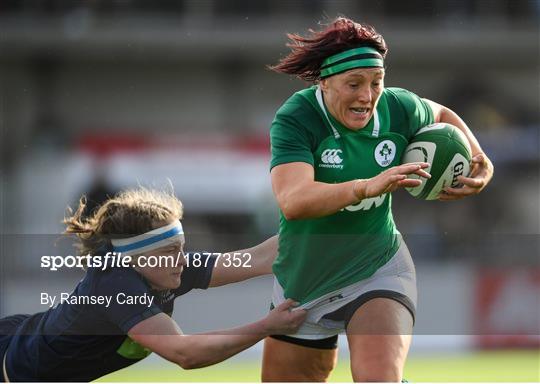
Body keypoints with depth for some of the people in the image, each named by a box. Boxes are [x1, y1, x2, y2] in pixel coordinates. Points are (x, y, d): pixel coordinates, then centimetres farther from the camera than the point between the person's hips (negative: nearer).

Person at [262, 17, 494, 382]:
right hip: (302, 282, 0)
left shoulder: (398, 109, -10)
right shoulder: (295, 119, -22)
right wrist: (366, 187, -53)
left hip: (377, 272, 0)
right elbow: (293, 202, -39)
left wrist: (480, 161, -1)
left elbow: (441, 115, 17)